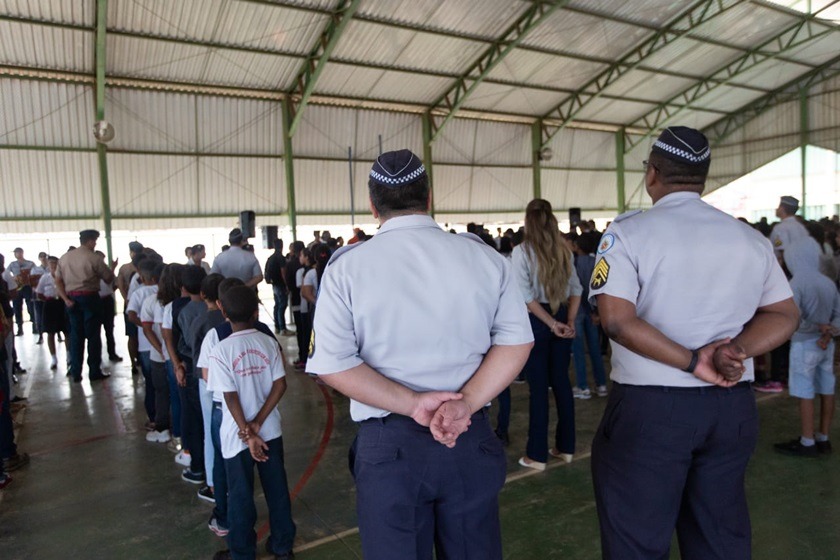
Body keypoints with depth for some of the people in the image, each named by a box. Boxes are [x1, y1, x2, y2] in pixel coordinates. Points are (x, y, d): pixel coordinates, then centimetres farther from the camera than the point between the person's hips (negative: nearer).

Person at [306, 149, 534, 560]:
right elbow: (517, 341, -4)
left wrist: (411, 403, -12)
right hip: (471, 439, 2)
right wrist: (465, 404, -11)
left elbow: (331, 363, -12)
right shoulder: (485, 257, -1)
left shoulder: (346, 267, -6)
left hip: (388, 445, -1)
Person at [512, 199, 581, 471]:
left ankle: (537, 454, 9)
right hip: (561, 318, 5)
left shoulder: (522, 251, -9)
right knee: (561, 381, 13)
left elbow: (527, 296, -14)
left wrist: (553, 324, -11)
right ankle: (565, 447, 23)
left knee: (538, 386, 1)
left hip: (537, 320, -5)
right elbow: (575, 289, 5)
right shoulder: (563, 250, 6)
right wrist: (569, 322, 0)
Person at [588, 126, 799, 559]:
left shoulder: (628, 233, -9)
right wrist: (734, 350, -7)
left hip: (648, 408, -5)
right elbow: (784, 316, 7)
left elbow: (617, 320, -19)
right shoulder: (750, 239, 6)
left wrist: (692, 361, -13)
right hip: (732, 406, 5)